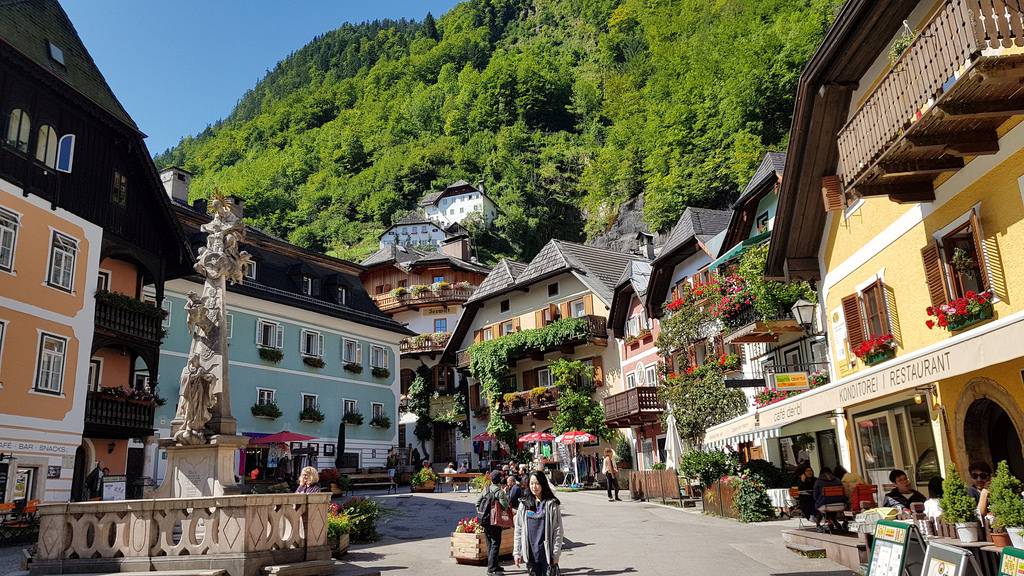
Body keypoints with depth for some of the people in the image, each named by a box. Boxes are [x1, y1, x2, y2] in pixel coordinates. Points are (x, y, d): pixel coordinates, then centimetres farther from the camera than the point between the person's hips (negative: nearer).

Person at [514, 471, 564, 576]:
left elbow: (558, 530, -4)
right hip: (530, 553, 3)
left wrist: (556, 553, -7)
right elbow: (518, 530, 8)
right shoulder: (524, 504, 7)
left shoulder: (552, 504, -3)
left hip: (547, 552, -3)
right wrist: (517, 552, 4)